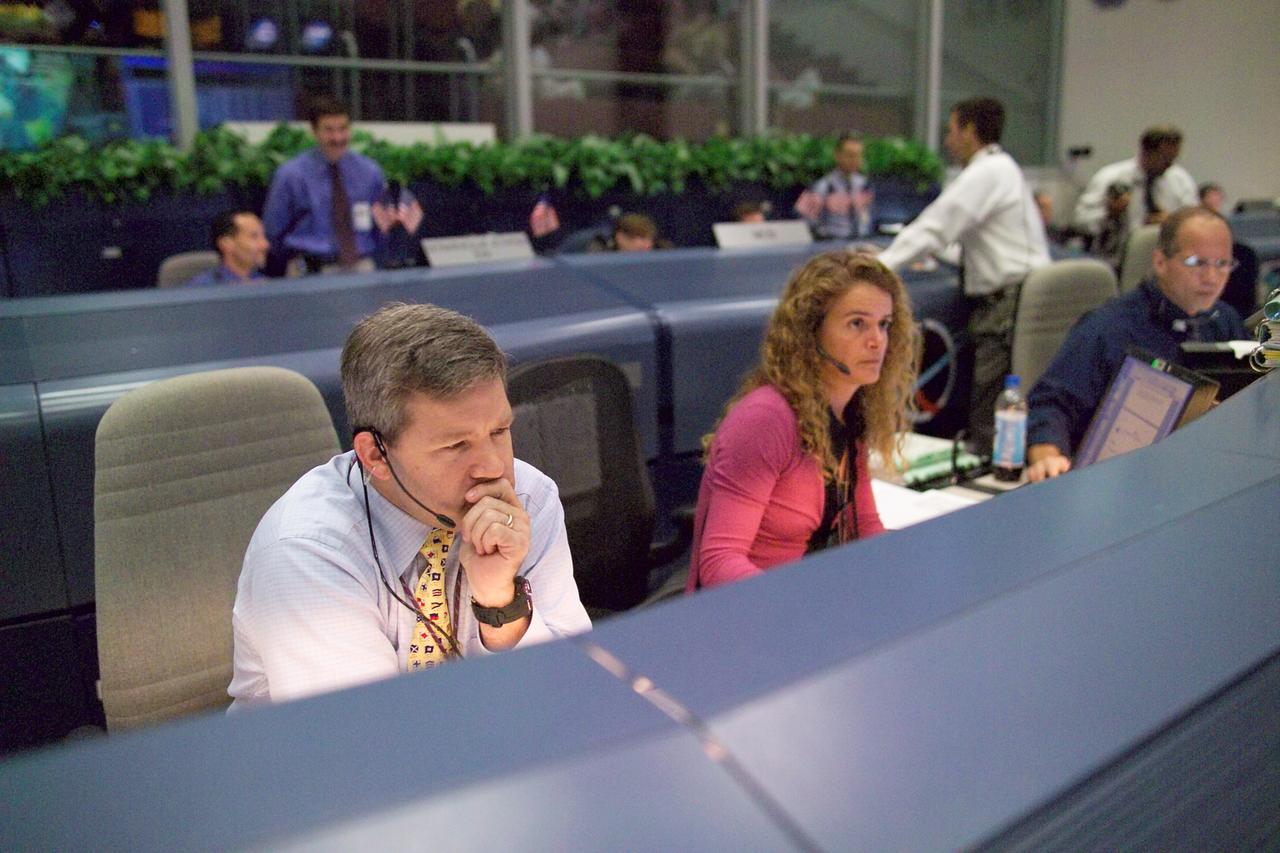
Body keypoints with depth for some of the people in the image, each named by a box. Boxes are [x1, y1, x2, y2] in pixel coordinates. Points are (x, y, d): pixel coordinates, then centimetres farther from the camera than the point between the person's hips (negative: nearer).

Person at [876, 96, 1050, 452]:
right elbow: (948, 227, 25)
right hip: (1006, 299, 10)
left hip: (1008, 301, -10)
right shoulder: (999, 168, 20)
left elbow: (934, 227, -15)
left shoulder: (986, 173, -10)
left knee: (991, 421, -9)